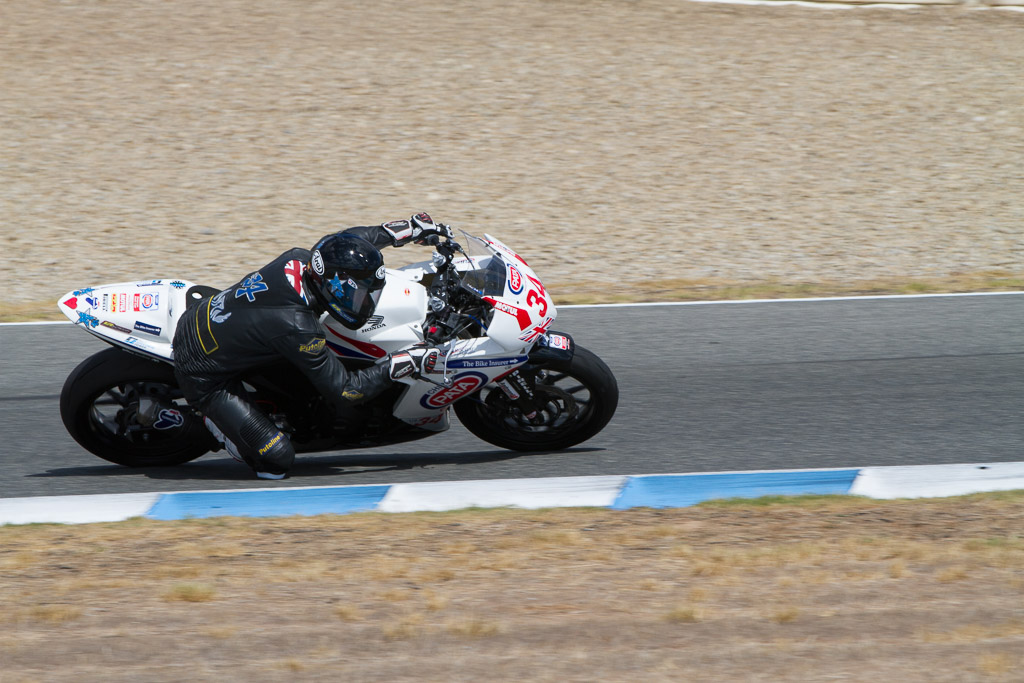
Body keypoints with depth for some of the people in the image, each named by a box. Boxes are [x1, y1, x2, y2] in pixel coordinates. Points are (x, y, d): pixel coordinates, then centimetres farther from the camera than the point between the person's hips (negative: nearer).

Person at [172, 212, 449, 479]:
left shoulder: (298, 259, -13)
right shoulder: (297, 327, -33)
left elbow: (348, 239, 10)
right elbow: (343, 391, -22)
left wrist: (411, 227, 13)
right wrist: (403, 364, -20)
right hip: (204, 377, -8)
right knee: (278, 458, -12)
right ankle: (218, 420, 11)